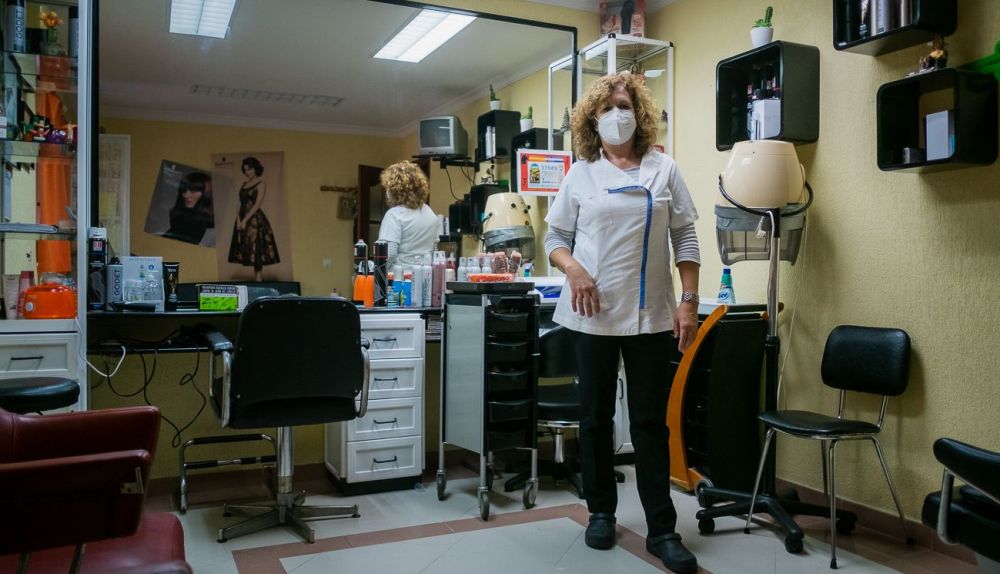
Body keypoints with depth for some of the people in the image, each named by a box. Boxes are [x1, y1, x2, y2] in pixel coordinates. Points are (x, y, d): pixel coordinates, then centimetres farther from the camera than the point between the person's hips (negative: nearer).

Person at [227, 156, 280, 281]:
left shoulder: (261, 184, -2)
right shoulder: (244, 183, 16)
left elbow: (257, 204, -11)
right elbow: (241, 203, 11)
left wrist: (245, 220, -16)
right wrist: (239, 219, -3)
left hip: (255, 219, -6)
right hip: (243, 219, 6)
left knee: (256, 247, -9)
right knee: (248, 249, 5)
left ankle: (259, 278, -9)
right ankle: (256, 277, 8)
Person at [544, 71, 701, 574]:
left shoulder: (664, 169, 6)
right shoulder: (580, 173, 6)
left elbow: (685, 239, 4)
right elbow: (555, 237, 7)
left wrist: (689, 301, -4)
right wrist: (573, 269, -13)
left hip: (650, 314, 0)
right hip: (593, 313, 1)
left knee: (651, 422, 3)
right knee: (596, 416, 11)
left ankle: (662, 530, 11)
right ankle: (601, 512, 27)